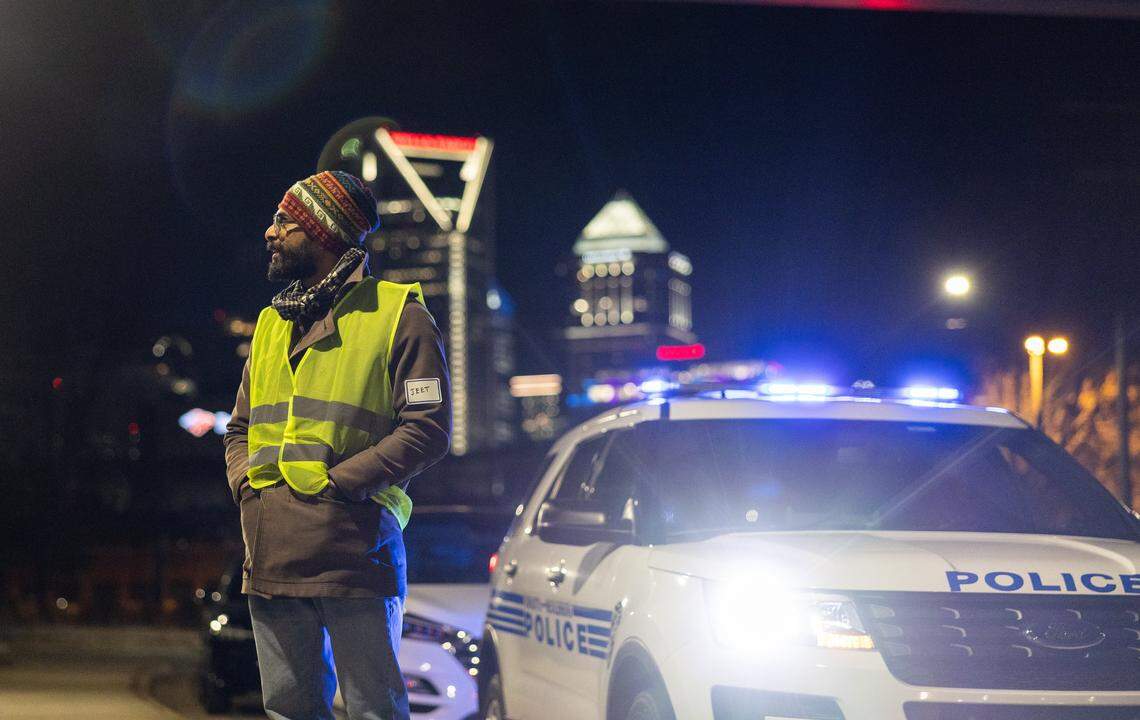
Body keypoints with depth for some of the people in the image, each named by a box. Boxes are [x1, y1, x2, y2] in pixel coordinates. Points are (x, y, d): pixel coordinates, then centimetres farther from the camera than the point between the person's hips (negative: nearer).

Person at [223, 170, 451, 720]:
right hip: (271, 551, 6)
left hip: (353, 546, -6)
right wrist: (245, 484, 5)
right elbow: (240, 428, 26)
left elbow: (428, 429, -9)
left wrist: (337, 482, -14)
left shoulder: (398, 314, 0)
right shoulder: (272, 324, 21)